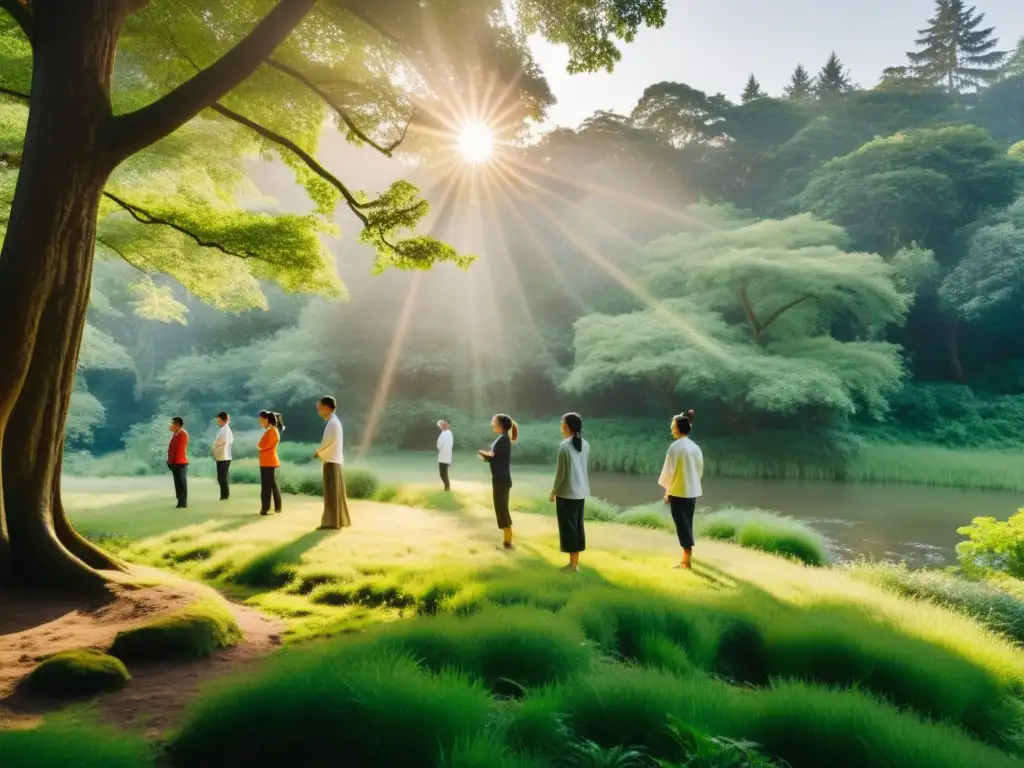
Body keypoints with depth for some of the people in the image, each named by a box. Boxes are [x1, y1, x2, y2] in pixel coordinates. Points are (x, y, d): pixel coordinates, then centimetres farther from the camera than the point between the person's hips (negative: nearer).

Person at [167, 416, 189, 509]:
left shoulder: (183, 434, -14)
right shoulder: (176, 434, 16)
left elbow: (180, 449, -18)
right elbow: (172, 448, 17)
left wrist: (175, 461, -17)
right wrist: (171, 461, 10)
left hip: (180, 463, -9)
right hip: (175, 463, 9)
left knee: (182, 484, -6)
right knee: (178, 483, 12)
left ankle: (183, 503, -3)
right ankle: (181, 502, 17)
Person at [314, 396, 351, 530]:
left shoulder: (332, 423, -14)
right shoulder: (334, 422, 16)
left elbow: (329, 443, -20)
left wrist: (317, 453, -6)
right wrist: (320, 452, 7)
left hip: (332, 462, -9)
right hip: (335, 461, 9)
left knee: (332, 493, -6)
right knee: (336, 493, 13)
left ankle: (332, 522, -3)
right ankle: (340, 520, 19)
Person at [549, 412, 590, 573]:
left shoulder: (564, 446, -16)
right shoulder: (585, 445, 5)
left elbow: (560, 473, -14)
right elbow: (585, 468, 9)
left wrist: (554, 492, -3)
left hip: (566, 493, -7)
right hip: (581, 492, 7)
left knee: (568, 527, 1)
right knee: (578, 525, 13)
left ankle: (573, 564, 5)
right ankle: (576, 561, 20)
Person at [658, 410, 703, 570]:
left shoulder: (675, 446, -14)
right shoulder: (695, 447, 6)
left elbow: (669, 470, -11)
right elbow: (700, 469, 12)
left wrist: (667, 491, -1)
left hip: (678, 492, -6)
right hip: (692, 491, 6)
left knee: (682, 524, -1)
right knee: (687, 523, 15)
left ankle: (686, 562, 0)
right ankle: (686, 556, 23)